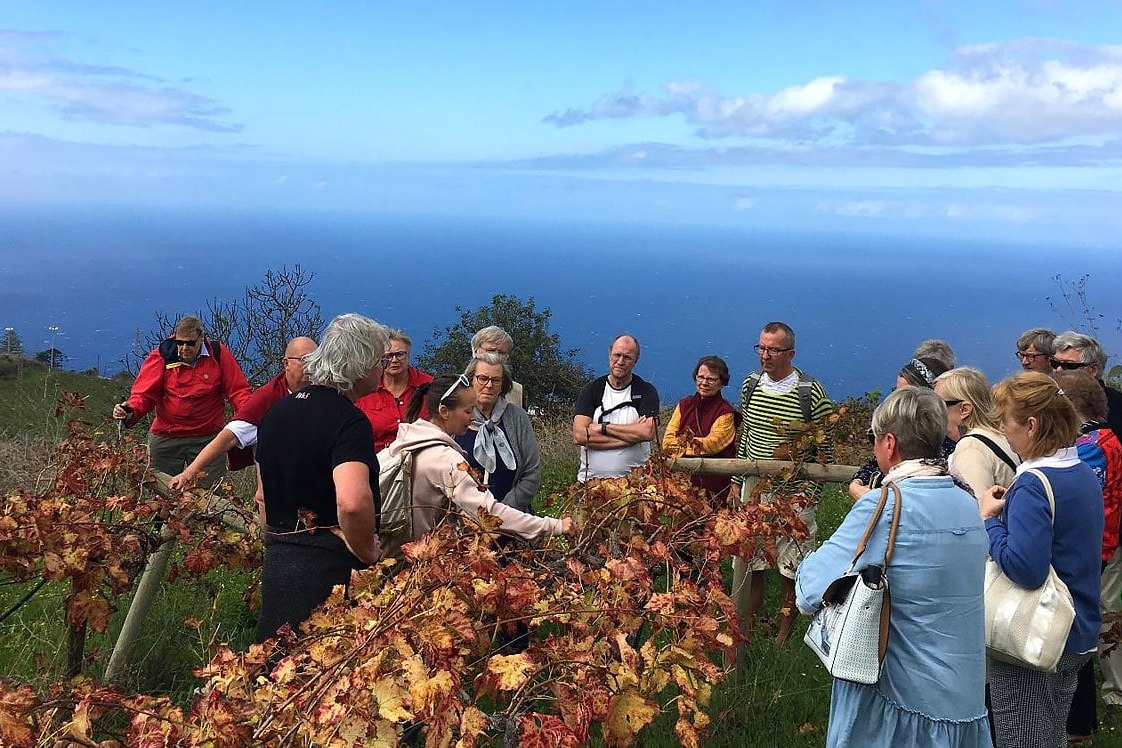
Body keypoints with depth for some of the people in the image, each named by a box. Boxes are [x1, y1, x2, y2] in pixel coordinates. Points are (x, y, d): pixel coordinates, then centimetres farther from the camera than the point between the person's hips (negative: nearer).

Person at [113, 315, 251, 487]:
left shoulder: (218, 354, -5)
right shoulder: (162, 356, -5)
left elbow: (237, 390, -4)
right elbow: (144, 393, -6)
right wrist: (131, 412, -28)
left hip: (208, 439, 0)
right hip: (165, 439, 0)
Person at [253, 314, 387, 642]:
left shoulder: (277, 411, 12)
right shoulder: (349, 420, -16)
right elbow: (353, 502, -33)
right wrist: (368, 553, -16)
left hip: (276, 561, 8)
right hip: (330, 568, -8)